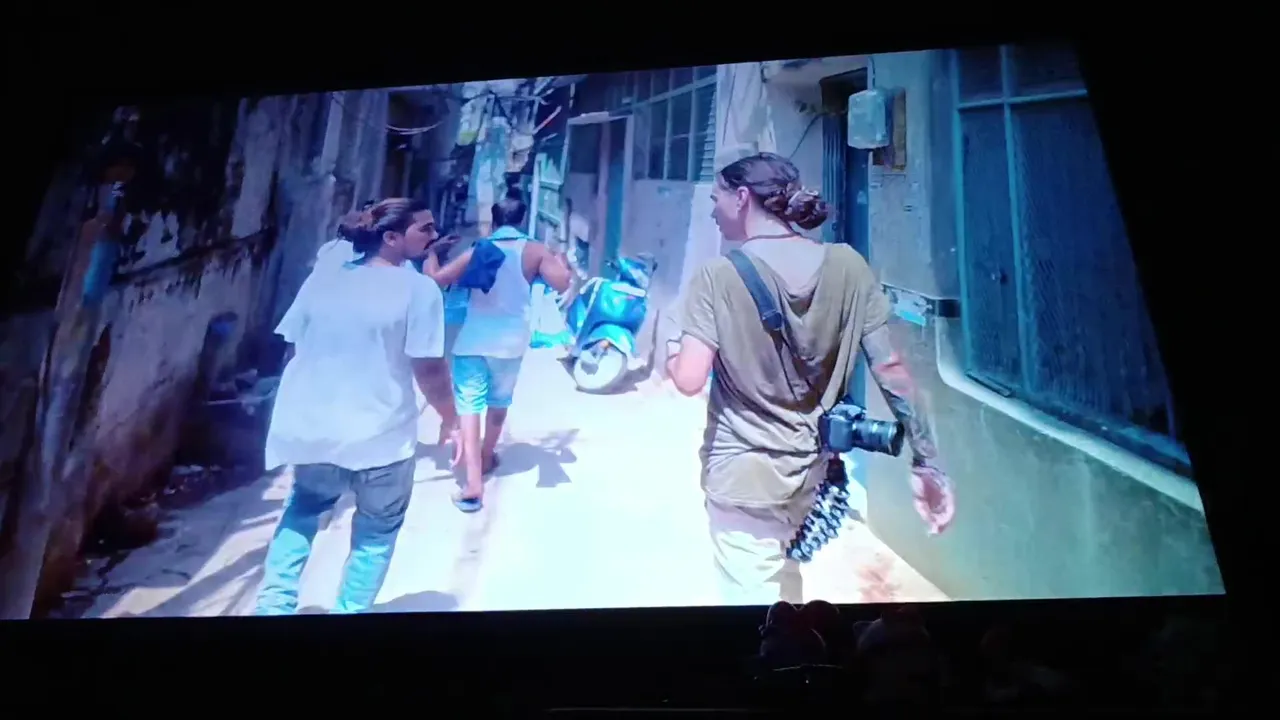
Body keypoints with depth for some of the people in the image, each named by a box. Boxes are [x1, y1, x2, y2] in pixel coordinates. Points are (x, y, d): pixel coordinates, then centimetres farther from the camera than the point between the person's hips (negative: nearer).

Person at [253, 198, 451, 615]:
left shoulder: (322, 279, 6)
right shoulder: (419, 289, -11)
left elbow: (294, 350, 11)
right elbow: (427, 368, -14)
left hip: (313, 424, 5)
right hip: (380, 432, -5)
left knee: (304, 509, 29)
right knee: (377, 529, 16)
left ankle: (274, 604, 24)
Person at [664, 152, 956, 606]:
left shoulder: (719, 277, -16)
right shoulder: (848, 266, -5)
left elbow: (689, 380, -20)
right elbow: (890, 369, -6)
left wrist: (671, 345, 2)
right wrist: (926, 462, -2)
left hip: (744, 474, -5)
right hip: (812, 470, 5)